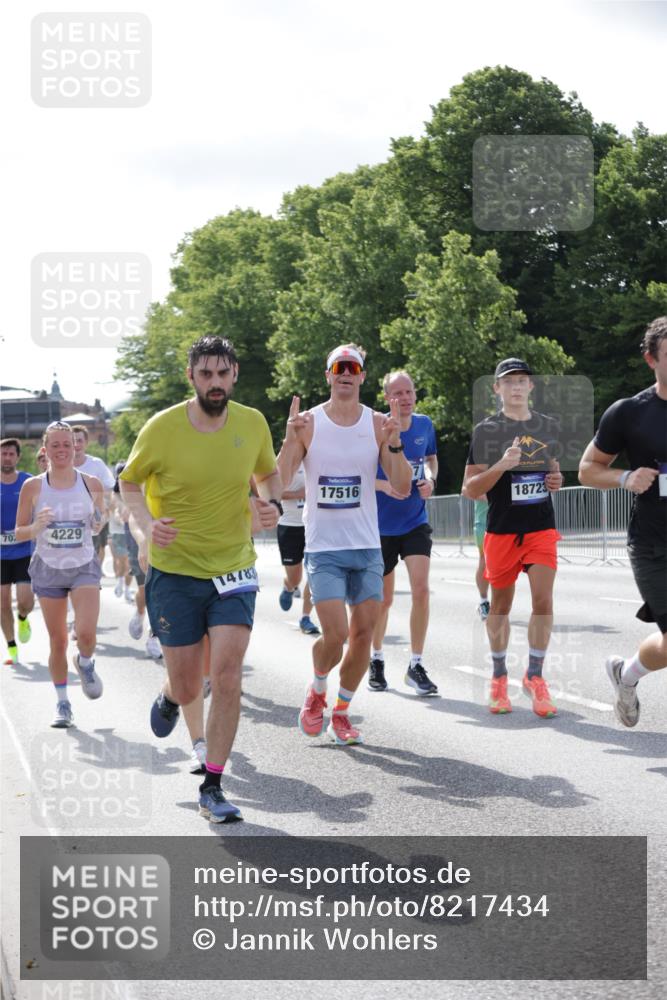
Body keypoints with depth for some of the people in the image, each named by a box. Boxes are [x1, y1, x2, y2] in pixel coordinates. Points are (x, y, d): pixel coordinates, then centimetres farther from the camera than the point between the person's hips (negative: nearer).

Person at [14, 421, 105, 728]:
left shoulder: (91, 483, -3)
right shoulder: (33, 487, -6)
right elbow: (19, 532, 0)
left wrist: (98, 521, -13)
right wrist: (36, 527, -21)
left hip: (84, 567, 0)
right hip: (48, 568, 0)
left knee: (86, 634, -17)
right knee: (57, 641, 5)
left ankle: (85, 664, 20)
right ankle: (62, 703, 22)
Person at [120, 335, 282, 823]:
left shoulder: (253, 424, -3)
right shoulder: (161, 429, -11)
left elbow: (268, 473, 16)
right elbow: (129, 482, 4)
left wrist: (272, 504, -6)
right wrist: (148, 522, -16)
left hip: (235, 569, 1)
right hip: (175, 572, -1)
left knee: (227, 677, -12)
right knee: (188, 687, 5)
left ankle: (212, 788, 0)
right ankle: (169, 699, 45)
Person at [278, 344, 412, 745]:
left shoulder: (378, 424, 3)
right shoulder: (308, 422, -2)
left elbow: (403, 487, -2)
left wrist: (395, 443, -16)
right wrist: (291, 440, -20)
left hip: (368, 547, 3)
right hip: (324, 547, -3)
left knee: (363, 634, 1)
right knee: (336, 635, -12)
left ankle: (342, 711, 19)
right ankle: (317, 691, 18)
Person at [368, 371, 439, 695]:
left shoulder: (424, 425, -1)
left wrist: (430, 478, -3)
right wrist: (385, 486, -23)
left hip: (415, 523, 2)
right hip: (381, 526, -2)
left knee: (420, 589, -13)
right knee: (383, 599, 9)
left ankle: (415, 666, -2)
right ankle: (376, 659, 32)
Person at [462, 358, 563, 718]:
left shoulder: (548, 426, 8)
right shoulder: (486, 431, -4)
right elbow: (469, 489, -7)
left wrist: (556, 479, 2)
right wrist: (502, 465, -23)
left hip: (541, 527, 2)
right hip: (502, 530, -2)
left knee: (543, 600, -10)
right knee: (501, 604, 9)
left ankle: (534, 676, 3)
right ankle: (499, 678, 26)